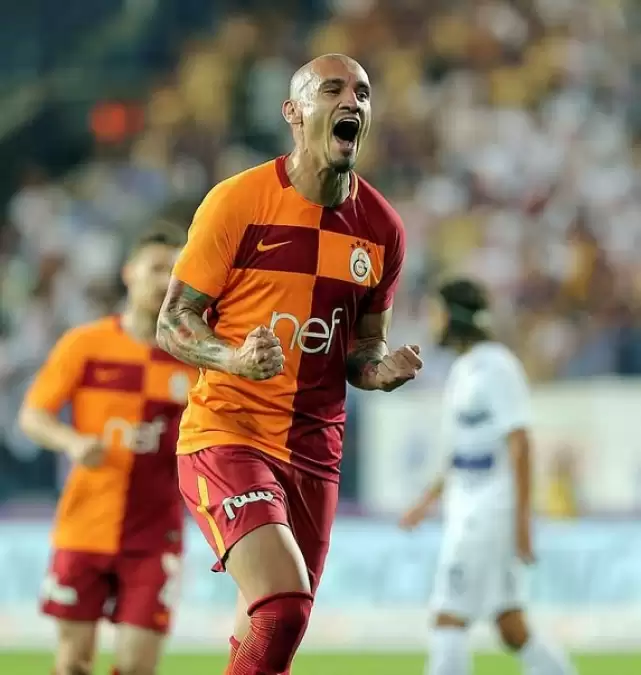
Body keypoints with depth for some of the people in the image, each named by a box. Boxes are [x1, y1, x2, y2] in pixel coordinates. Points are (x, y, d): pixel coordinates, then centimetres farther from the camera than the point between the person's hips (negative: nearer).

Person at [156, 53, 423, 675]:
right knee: (284, 604, -25)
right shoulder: (238, 201, -8)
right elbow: (172, 324, -5)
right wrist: (234, 358, -25)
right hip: (225, 434, -5)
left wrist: (383, 369, -6)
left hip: (313, 453, 5)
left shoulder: (381, 227, 5)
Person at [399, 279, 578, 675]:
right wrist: (428, 501, 25)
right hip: (466, 510, 9)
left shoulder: (497, 366, -12)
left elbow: (519, 444, -18)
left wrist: (522, 518, -22)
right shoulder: (464, 370, 17)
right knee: (512, 630, 8)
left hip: (491, 510, -9)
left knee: (449, 620, -11)